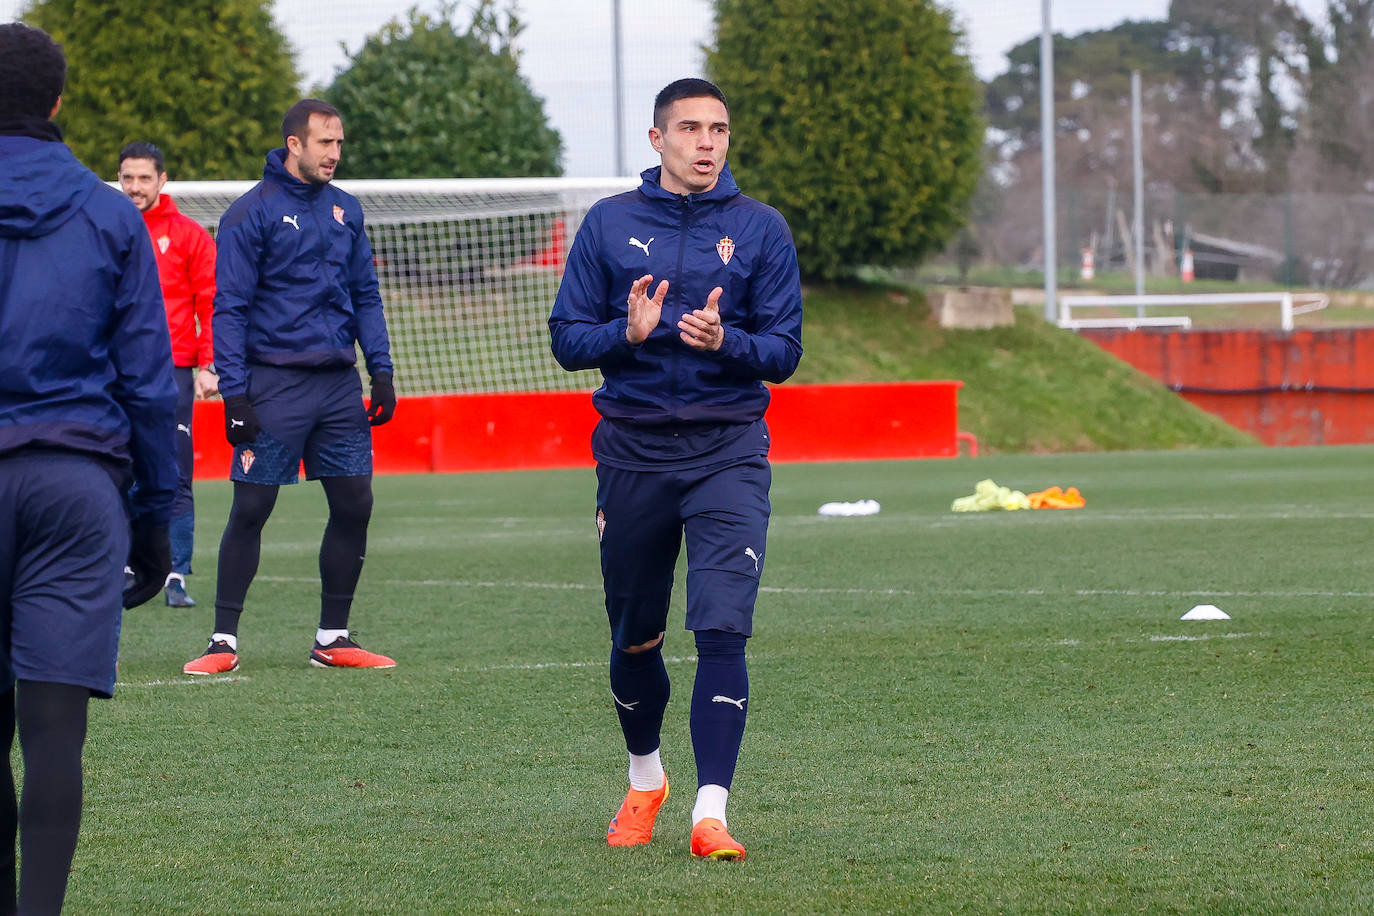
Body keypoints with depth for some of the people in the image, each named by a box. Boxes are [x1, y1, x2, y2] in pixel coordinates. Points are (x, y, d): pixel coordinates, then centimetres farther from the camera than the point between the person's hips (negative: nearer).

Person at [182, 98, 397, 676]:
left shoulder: (345, 210, 12)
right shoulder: (251, 213, -6)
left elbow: (365, 296, 17)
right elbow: (230, 309, -7)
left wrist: (381, 370, 7)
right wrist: (234, 395, -13)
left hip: (339, 384, 6)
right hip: (275, 384, -5)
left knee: (353, 504, 4)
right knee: (250, 509, -4)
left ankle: (333, 637, 14)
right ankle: (224, 639, 2)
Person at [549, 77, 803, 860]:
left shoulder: (761, 230, 3)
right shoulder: (610, 224, 5)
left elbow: (784, 351, 0)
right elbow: (568, 339, 3)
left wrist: (726, 341, -19)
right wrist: (628, 333, -16)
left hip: (729, 452, -1)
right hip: (633, 450, 1)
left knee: (723, 630, -15)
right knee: (635, 638, 12)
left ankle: (711, 811, -16)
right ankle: (645, 780, 36)